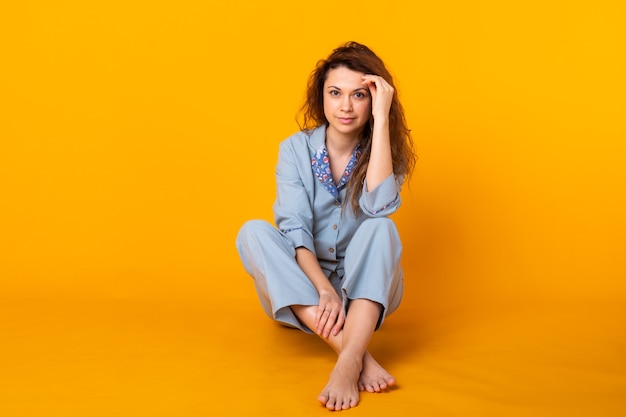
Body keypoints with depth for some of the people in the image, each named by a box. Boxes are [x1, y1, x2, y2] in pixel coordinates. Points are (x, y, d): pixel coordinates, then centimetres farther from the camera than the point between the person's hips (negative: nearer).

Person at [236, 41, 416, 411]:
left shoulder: (384, 151, -5)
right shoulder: (296, 149, -5)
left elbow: (378, 206, -27)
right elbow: (294, 229, -16)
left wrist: (382, 118, -26)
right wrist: (324, 290, -32)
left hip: (366, 288, -1)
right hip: (303, 288, 1)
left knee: (381, 227, -29)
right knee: (253, 232, -26)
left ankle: (348, 363, -44)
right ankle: (358, 353, -37)